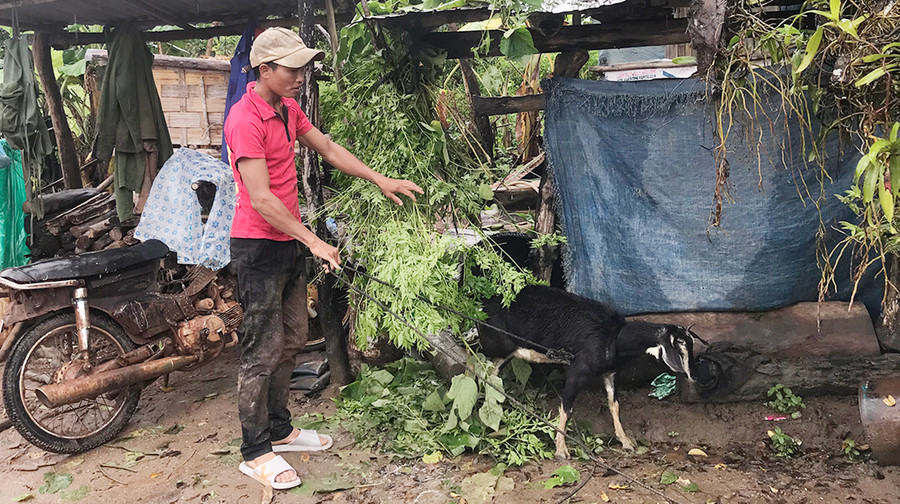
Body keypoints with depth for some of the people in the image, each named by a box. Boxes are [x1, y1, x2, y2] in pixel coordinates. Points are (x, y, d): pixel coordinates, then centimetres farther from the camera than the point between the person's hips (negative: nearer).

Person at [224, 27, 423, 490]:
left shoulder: (288, 109, 10)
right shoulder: (245, 120, -20)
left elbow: (328, 149, 19)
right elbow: (261, 199, -24)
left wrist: (380, 181, 13)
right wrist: (314, 241, -23)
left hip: (287, 243, 9)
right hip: (258, 247, -9)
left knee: (292, 339, 16)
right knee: (263, 351, -2)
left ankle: (279, 429, 31)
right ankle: (255, 452, 12)